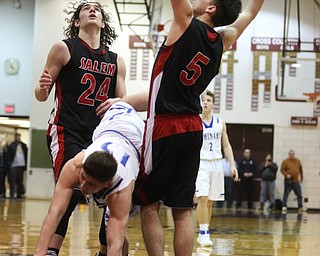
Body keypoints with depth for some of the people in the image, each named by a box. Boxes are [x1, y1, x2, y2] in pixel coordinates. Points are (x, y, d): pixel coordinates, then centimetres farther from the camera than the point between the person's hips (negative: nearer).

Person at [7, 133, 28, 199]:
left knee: (20, 181, 7)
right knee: (12, 181, -2)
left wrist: (26, 165, 4)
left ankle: (19, 194, 13)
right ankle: (12, 195, 0)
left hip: (21, 166, 3)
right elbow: (9, 156, -2)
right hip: (13, 166, -3)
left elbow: (26, 155, 11)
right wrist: (9, 164, -9)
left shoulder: (24, 145, 10)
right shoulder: (11, 145, 0)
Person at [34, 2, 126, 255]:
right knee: (70, 192, -22)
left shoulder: (116, 61, 15)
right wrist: (43, 87, -20)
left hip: (99, 135, 5)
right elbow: (41, 95, 4)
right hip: (66, 132, -5)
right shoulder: (64, 48, 3)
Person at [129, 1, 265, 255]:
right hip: (193, 129, 6)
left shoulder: (187, 21, -8)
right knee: (183, 210, 7)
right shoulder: (223, 41, 9)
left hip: (164, 126, -6)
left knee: (149, 205, 0)